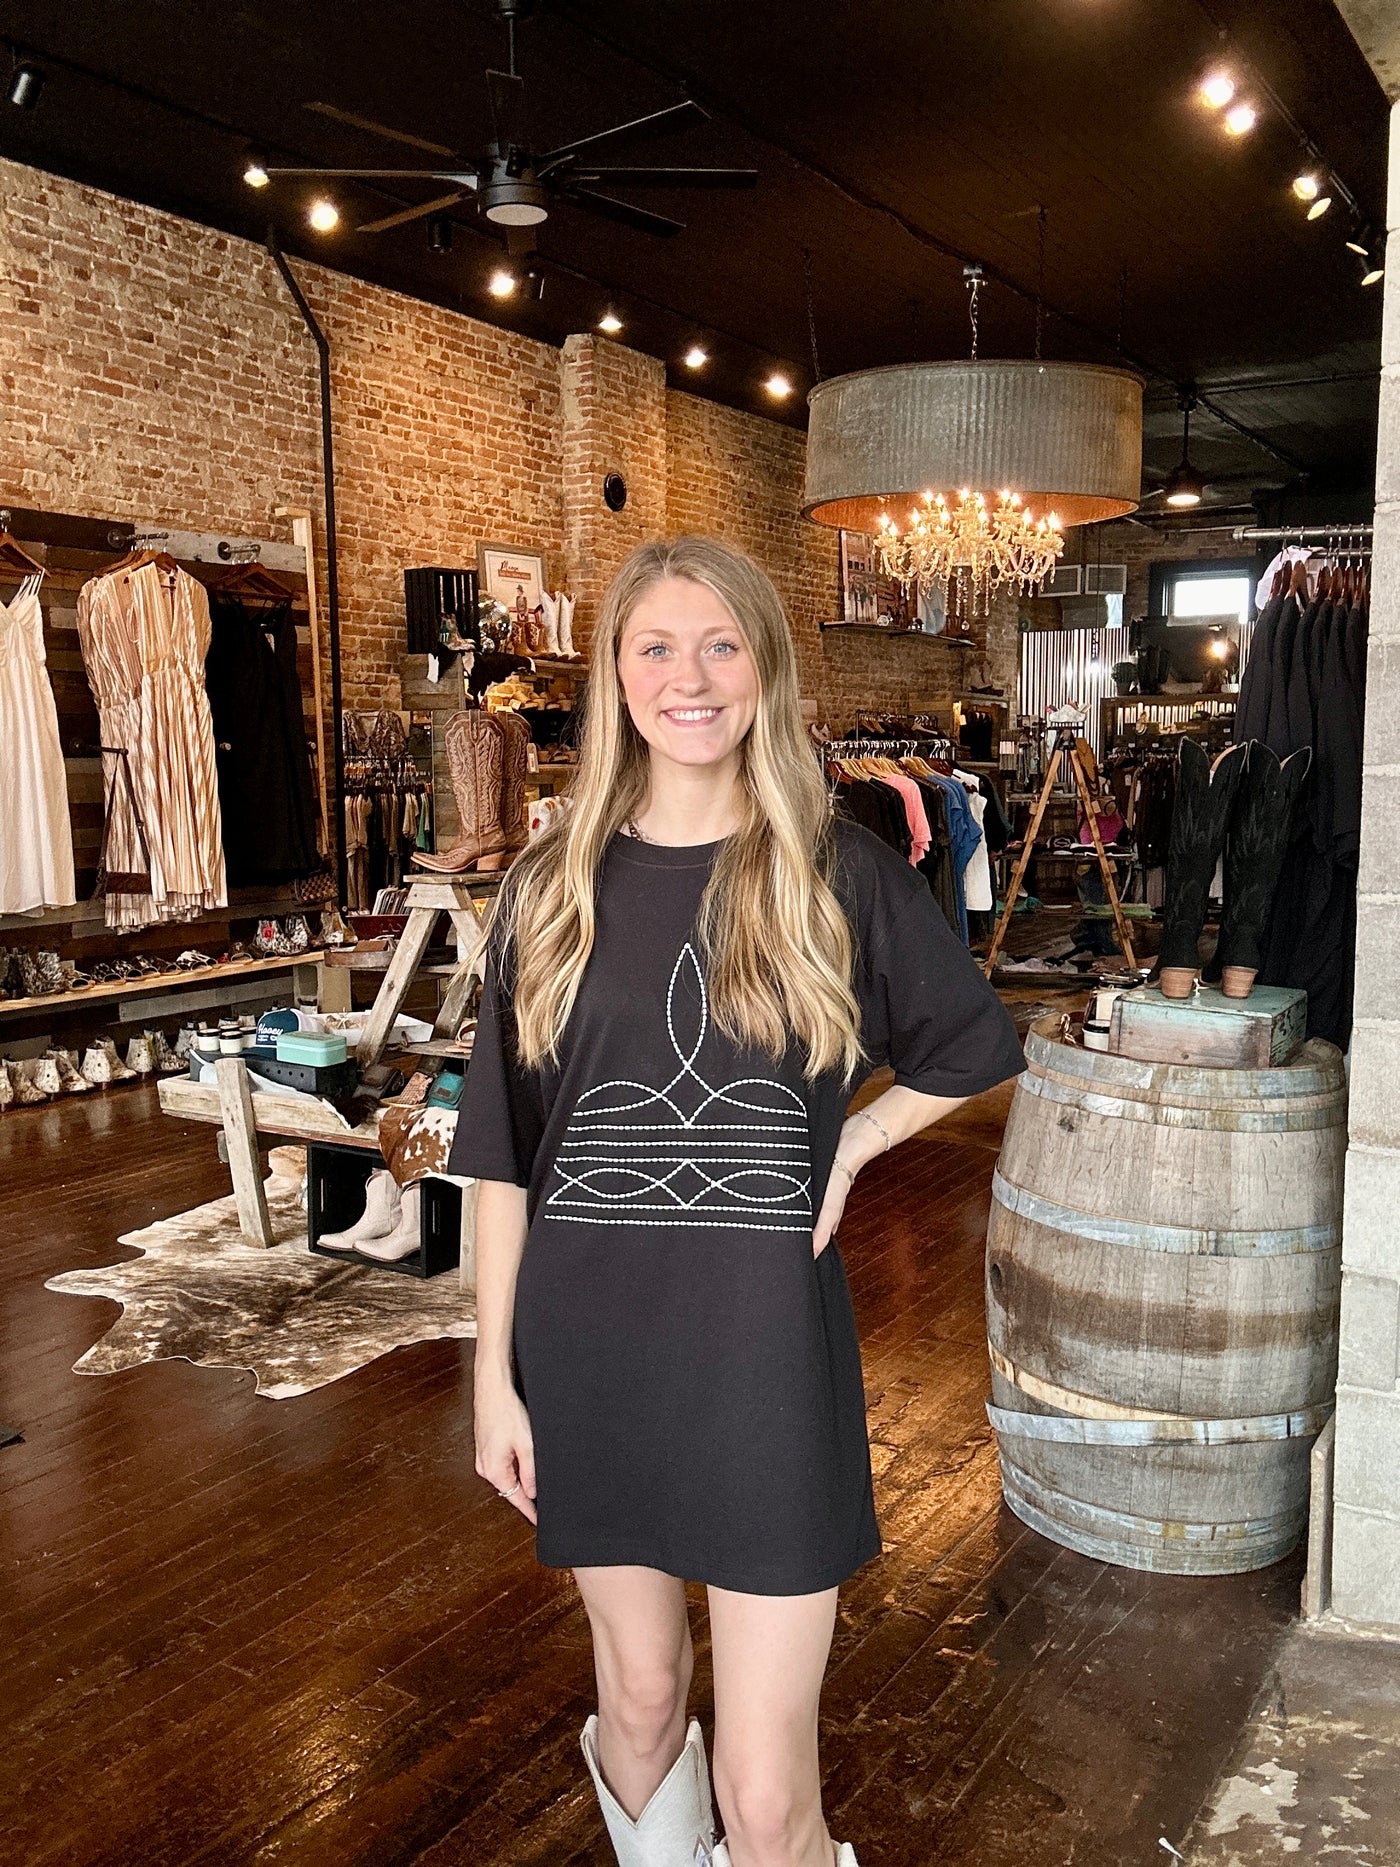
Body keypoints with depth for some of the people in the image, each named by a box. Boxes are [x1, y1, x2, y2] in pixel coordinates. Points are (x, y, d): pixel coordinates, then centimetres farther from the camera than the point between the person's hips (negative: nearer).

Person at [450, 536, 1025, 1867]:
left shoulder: (840, 875, -3)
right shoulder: (553, 888, 0)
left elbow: (974, 1046, 12)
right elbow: (503, 1153, 2)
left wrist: (846, 1151, 0)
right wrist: (493, 1375, 0)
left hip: (766, 1349, -1)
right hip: (590, 1344, 2)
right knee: (638, 1694, 22)